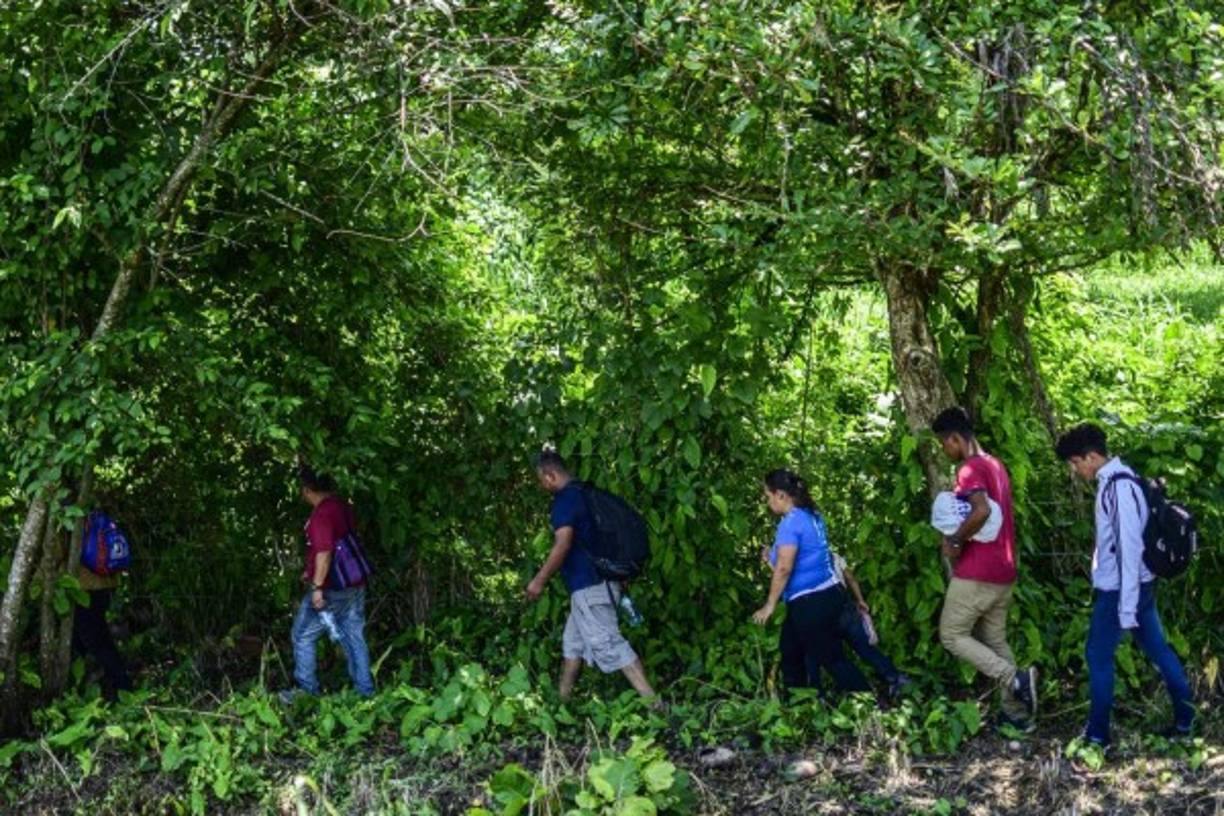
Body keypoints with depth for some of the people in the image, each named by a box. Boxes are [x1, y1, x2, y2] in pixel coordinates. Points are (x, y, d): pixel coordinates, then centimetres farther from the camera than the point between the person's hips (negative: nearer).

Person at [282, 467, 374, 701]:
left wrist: (317, 586, -24)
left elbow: (324, 552, -25)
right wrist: (312, 572, 27)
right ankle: (365, 690, 15)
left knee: (302, 636, 6)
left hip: (331, 589, -8)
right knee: (354, 638, 13)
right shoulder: (343, 507, 9)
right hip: (355, 585, 8)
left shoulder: (321, 514, -18)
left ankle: (307, 690, 11)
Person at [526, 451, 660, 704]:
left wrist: (539, 580, -15)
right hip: (598, 583, 10)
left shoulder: (565, 499, -13)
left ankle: (654, 704, -18)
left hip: (589, 586, -10)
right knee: (573, 641, 18)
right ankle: (561, 700, 26)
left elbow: (563, 544, -22)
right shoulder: (582, 493, 17)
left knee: (608, 644, -12)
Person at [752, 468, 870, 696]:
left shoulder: (791, 522, -18)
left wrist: (770, 605, -16)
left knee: (833, 661, -3)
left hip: (812, 603, -10)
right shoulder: (811, 515, 11)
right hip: (826, 595, 10)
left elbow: (784, 568, -23)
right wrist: (774, 556, 16)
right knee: (790, 652, 20)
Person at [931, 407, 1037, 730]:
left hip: (976, 572, -9)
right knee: (995, 641, 14)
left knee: (952, 635, 1)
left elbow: (982, 511, -31)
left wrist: (955, 541, -17)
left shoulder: (970, 468, -15)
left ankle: (1015, 679, -12)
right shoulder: (996, 465, 15)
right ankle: (1017, 713, 12)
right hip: (1003, 571, 9)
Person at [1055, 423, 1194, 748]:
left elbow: (1129, 548, -25)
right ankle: (1184, 719, 23)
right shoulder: (1114, 481, 9)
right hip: (1140, 584, 9)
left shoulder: (1118, 487, -22)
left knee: (1098, 656, 3)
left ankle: (1097, 733, 13)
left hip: (1121, 588, -9)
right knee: (1157, 649, 15)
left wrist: (1126, 608, -24)